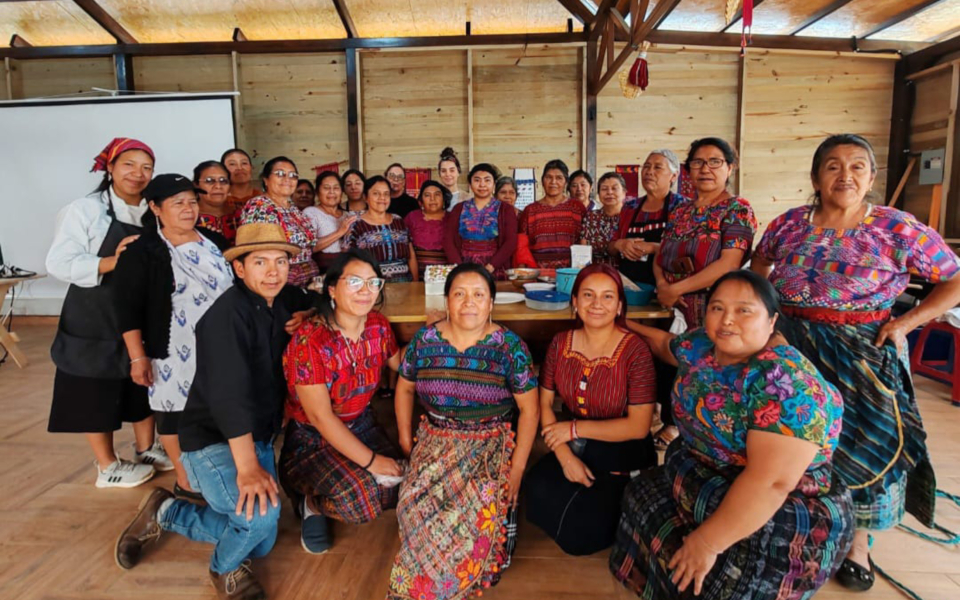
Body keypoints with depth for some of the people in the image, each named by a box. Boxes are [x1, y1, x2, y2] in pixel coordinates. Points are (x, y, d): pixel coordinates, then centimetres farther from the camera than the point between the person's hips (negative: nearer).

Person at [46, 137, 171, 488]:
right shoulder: (84, 210, -11)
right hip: (95, 320, -5)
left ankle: (146, 450, 32)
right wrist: (112, 262, -30)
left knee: (144, 386, 15)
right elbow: (59, 263, -18)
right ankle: (107, 467, 21)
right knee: (97, 391, 6)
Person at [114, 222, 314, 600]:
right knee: (261, 512, -32)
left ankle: (165, 514, 32)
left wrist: (308, 317, -6)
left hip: (258, 437, 8)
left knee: (261, 545, 14)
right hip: (213, 439, -8)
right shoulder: (228, 314, -23)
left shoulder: (284, 300, -1)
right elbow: (229, 393, -31)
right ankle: (226, 568, 4)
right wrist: (247, 467, -37)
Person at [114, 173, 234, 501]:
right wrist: (138, 356, -13)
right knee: (177, 410, 4)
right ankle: (186, 481, 19)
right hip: (174, 351, -5)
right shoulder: (140, 252, -7)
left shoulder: (214, 242, 9)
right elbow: (128, 310, -9)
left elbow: (236, 288, 15)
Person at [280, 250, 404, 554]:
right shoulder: (309, 340, -24)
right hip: (312, 439, -6)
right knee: (361, 499, -28)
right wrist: (371, 460, -23)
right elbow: (320, 417, -24)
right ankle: (311, 503, 6)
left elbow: (400, 364, 14)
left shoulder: (379, 327, -7)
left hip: (361, 425, 6)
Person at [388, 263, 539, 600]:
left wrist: (517, 467, -11)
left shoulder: (510, 346, -7)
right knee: (418, 503, -24)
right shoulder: (425, 339, 0)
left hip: (492, 444, -2)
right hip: (435, 442, 2)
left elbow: (529, 408, -5)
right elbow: (405, 387, 14)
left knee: (478, 507, -27)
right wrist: (406, 439, 6)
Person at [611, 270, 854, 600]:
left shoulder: (787, 384, -28)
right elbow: (667, 344, 19)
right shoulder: (701, 345, -5)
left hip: (778, 522, -7)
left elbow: (770, 483, -31)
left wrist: (707, 542, -26)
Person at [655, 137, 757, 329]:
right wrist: (662, 285, -11)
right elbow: (659, 256, 10)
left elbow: (728, 264, -18)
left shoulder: (737, 210, -6)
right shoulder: (679, 211, 11)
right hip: (672, 310, 5)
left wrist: (674, 289, -18)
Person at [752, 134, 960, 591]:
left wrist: (906, 322, -12)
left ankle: (858, 541, 32)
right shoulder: (789, 224, 0)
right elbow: (759, 266, 17)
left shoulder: (896, 228, -8)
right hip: (794, 348, 2)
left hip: (862, 356, -2)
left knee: (862, 444, 9)